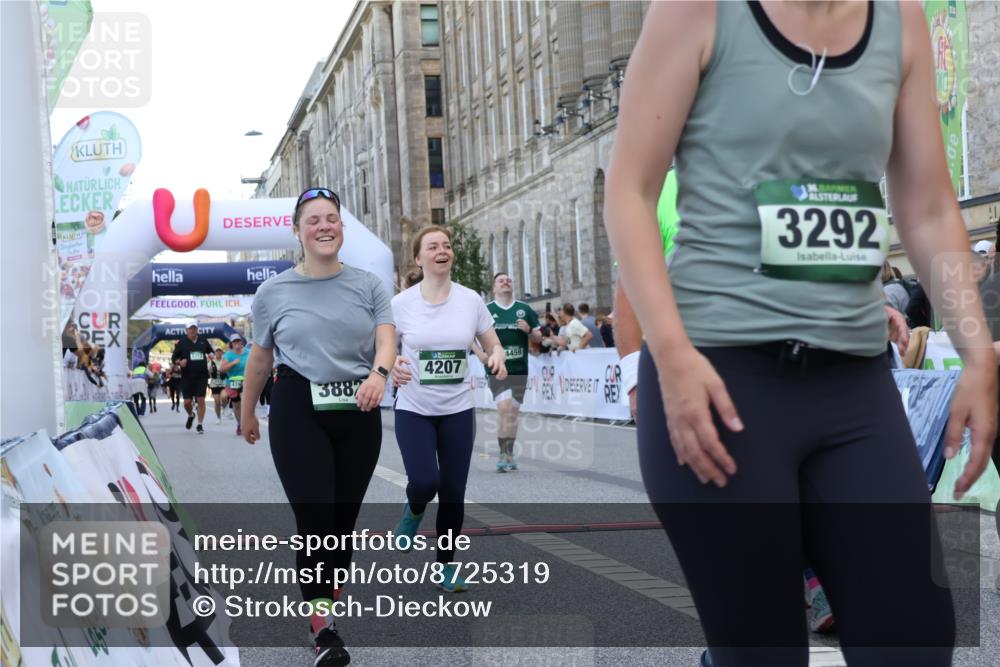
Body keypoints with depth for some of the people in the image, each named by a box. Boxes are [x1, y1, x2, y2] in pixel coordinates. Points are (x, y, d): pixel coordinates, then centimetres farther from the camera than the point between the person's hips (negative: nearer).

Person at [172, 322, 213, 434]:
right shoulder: (182, 343, 3)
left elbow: (210, 351, 24)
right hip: (187, 377, -1)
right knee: (187, 401, 1)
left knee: (201, 400, -5)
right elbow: (174, 357, 5)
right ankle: (190, 415, 33)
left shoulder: (203, 341, 8)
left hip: (202, 376, 1)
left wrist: (211, 355, 1)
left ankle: (200, 424, 4)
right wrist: (179, 362, -16)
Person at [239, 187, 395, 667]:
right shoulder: (273, 292, 4)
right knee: (314, 517, -11)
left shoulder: (367, 285, 6)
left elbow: (386, 339, -8)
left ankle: (329, 600, 30)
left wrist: (379, 374, -29)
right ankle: (322, 627, -10)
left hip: (358, 412, 2)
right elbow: (260, 359, 13)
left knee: (344, 517, 10)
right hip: (298, 411, -2)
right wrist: (247, 414, 20)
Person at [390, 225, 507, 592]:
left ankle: (446, 565, 24)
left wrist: (497, 357, -17)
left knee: (453, 493, 4)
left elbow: (493, 345, 7)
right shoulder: (401, 303, -7)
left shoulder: (471, 300, -2)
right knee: (425, 482, -19)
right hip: (413, 409, -2)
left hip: (458, 410, 2)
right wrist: (391, 364, -21)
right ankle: (414, 510, 19)